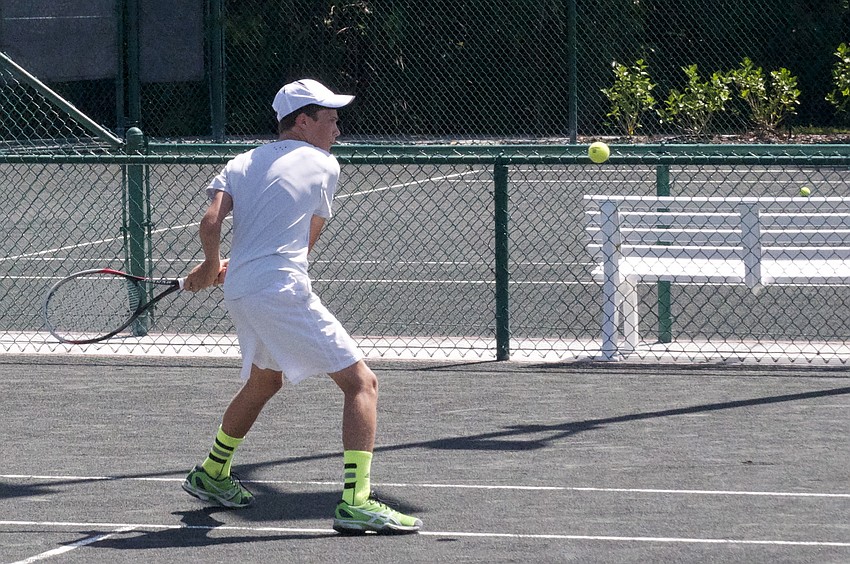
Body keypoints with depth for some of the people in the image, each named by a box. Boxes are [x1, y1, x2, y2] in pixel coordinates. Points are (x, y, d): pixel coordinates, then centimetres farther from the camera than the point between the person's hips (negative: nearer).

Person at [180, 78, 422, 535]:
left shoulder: (244, 163, 15)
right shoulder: (324, 166, 5)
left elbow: (210, 223, 0)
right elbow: (307, 240, 13)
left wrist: (212, 266, 19)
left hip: (239, 294, 7)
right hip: (283, 292, -7)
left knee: (264, 380, 33)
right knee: (360, 382, -5)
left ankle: (211, 476, 49)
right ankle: (355, 502, -19)